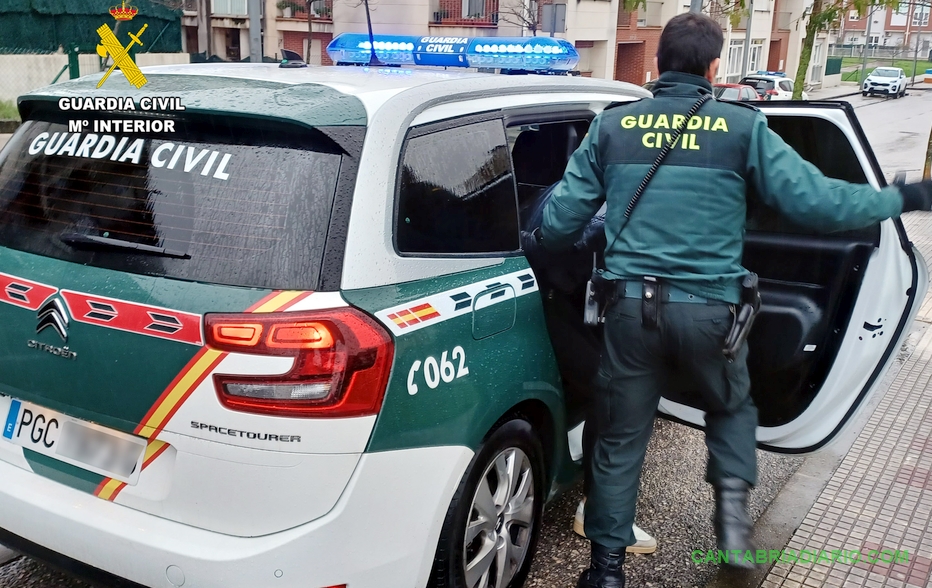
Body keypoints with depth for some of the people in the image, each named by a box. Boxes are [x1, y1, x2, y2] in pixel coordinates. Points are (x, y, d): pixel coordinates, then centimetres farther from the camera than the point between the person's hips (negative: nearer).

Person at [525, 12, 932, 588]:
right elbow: (816, 200, -4)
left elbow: (563, 217, 5)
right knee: (732, 405, 30)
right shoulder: (743, 126, -2)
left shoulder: (612, 125, 3)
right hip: (710, 308, -1)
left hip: (633, 305, 1)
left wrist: (533, 241, 27)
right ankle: (732, 497, 10)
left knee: (619, 441, 14)